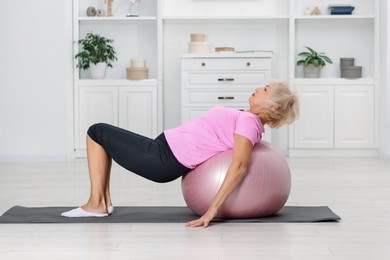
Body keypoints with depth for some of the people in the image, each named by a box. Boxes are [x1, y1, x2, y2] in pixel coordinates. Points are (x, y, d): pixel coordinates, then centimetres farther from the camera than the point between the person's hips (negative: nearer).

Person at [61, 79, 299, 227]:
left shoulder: (248, 121, -20)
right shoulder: (249, 119, 9)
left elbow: (240, 165, -34)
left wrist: (213, 210, -37)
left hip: (162, 160, -10)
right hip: (166, 149, 10)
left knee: (97, 132, 2)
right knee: (103, 135, 20)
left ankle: (96, 204, 4)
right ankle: (104, 200, 18)